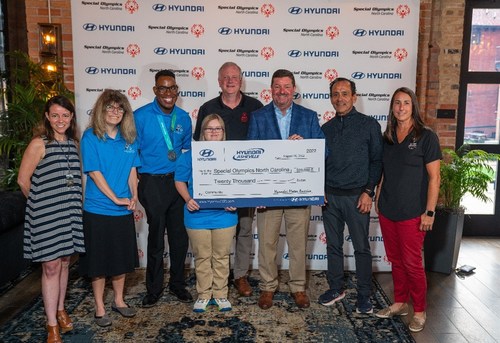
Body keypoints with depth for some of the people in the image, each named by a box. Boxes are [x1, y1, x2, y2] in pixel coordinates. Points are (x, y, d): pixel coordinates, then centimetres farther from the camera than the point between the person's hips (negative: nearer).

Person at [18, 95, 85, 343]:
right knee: (51, 266, 0)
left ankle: (60, 310, 33)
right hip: (46, 215, -5)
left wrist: (72, 201, 8)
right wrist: (39, 202, 4)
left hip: (69, 212, 5)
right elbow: (23, 180, -7)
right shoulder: (39, 144, -9)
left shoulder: (73, 143, 7)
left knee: (64, 262, 15)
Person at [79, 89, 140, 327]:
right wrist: (116, 199, -17)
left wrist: (133, 196, -8)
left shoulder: (128, 138, 5)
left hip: (124, 210, 5)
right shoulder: (91, 136, -8)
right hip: (98, 210, -4)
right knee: (99, 261, 6)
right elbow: (94, 172, -13)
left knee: (122, 258, 15)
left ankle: (118, 301, 33)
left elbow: (132, 170, 6)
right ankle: (99, 308, 22)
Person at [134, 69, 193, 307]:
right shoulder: (140, 116, -8)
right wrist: (136, 181, -9)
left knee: (180, 236, 12)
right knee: (156, 238, 6)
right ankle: (154, 289, 24)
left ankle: (177, 284, 30)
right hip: (153, 183, -4)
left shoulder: (184, 118, 5)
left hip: (178, 181, 4)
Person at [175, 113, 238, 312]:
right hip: (198, 216, 0)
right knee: (202, 258, 11)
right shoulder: (191, 155, -1)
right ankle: (204, 295, 27)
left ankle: (220, 294, 27)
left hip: (224, 215, 0)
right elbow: (180, 180, 3)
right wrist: (188, 200, -12)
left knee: (222, 257, 12)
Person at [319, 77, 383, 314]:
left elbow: (377, 160, -2)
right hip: (330, 196, 4)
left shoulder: (369, 125, -1)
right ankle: (336, 288, 27)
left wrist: (368, 192, -10)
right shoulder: (326, 128, 11)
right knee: (333, 245, 12)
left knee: (361, 247, 3)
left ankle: (364, 295, 17)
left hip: (357, 196, -4)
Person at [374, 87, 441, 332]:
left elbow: (434, 177, -8)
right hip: (387, 210, 5)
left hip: (412, 212, -5)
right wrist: (378, 199, 11)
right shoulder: (387, 137, 8)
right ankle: (400, 303, 30)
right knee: (396, 260, 14)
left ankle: (419, 312, 20)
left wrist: (429, 212, -12)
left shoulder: (426, 137, -7)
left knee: (412, 263, 3)